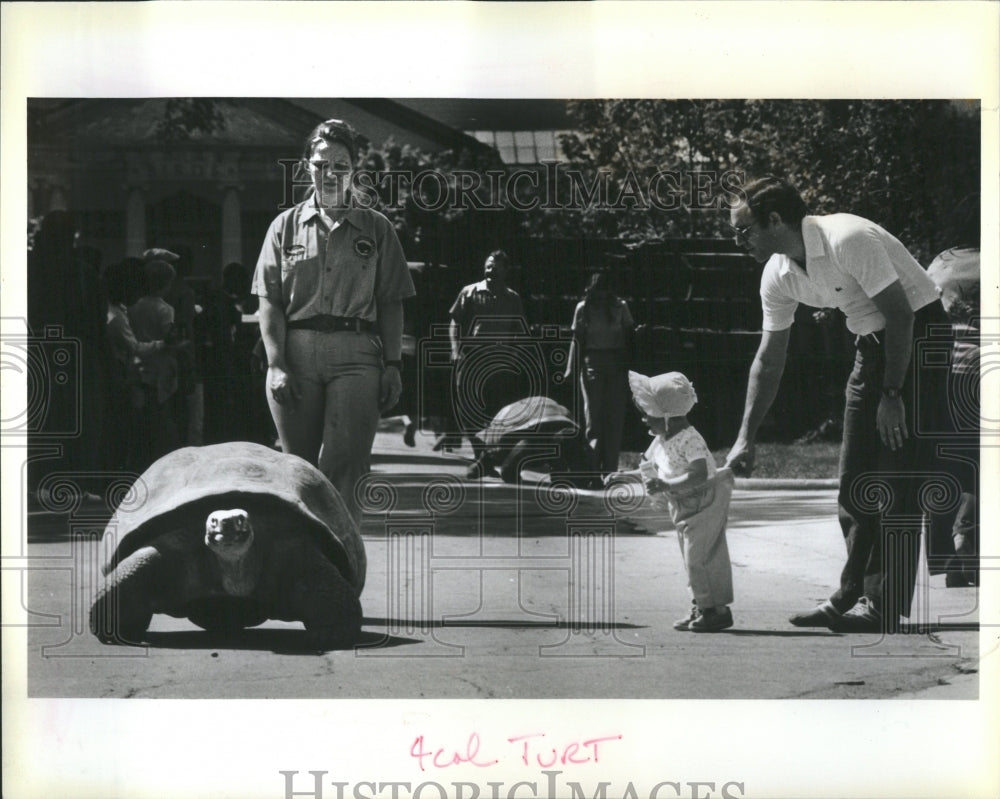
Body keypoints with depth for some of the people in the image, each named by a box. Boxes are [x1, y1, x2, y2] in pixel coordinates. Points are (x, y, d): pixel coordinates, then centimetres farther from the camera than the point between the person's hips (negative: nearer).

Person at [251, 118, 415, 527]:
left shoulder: (377, 228, 11)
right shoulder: (286, 226, 12)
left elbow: (390, 304, 9)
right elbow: (269, 300, 6)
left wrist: (392, 364, 1)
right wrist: (276, 365, -4)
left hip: (355, 357, -1)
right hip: (296, 354, 1)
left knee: (342, 469, -12)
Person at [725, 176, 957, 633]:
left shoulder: (847, 241, -26)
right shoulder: (778, 276, -2)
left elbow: (900, 314, -22)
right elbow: (768, 360, 6)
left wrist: (892, 395, -20)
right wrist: (745, 439, 4)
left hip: (917, 336, -8)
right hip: (873, 345, 8)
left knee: (898, 481, -11)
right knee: (855, 477, 6)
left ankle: (884, 605, -10)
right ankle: (852, 596, 11)